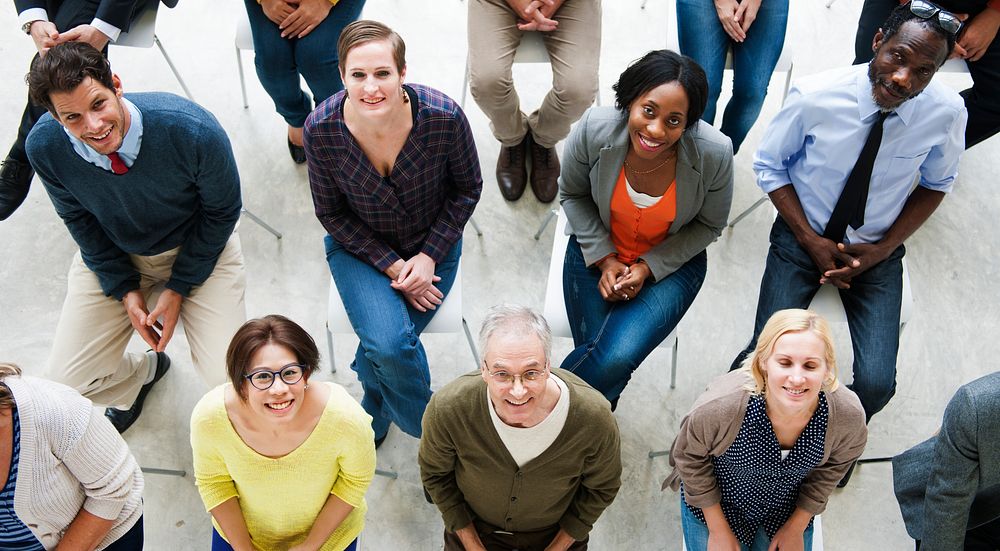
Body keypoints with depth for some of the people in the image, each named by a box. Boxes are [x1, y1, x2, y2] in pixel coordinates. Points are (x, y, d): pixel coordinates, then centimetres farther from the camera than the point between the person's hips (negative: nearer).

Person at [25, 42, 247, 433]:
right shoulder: (44, 146, -23)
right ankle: (145, 370, 32)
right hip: (112, 256, 3)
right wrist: (125, 290, -8)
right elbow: (79, 220, -3)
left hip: (198, 248, -2)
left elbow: (222, 210, -14)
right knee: (68, 382, -3)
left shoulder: (193, 131, -33)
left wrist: (178, 289, -13)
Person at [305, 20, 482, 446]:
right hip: (359, 247, 0)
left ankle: (373, 420, 17)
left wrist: (428, 256, -14)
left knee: (385, 349, -21)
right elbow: (331, 213, -7)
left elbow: (467, 188, -6)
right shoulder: (321, 130, -22)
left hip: (431, 246, 0)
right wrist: (392, 266, -15)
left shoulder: (444, 117, -24)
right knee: (388, 343, -25)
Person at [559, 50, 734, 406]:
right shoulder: (594, 129, -25)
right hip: (596, 252, 1)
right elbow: (572, 194, -4)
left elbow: (708, 225, -7)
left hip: (671, 260, -1)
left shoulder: (714, 153, -26)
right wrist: (604, 259, -12)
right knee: (593, 354, -15)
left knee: (618, 358, -22)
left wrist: (648, 268, -15)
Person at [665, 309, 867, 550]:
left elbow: (833, 466, -5)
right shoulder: (720, 406, -40)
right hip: (716, 503, -2)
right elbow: (690, 455, -17)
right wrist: (718, 530, -8)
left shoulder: (850, 415, -31)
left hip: (787, 510, 3)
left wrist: (796, 527, 3)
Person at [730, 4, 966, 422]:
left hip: (876, 251, 2)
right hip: (802, 238, -1)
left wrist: (884, 248, -9)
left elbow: (936, 184, 3)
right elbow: (769, 167, -5)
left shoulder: (946, 112, -17)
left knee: (876, 385, -14)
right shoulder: (814, 97, -22)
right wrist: (812, 241, -13)